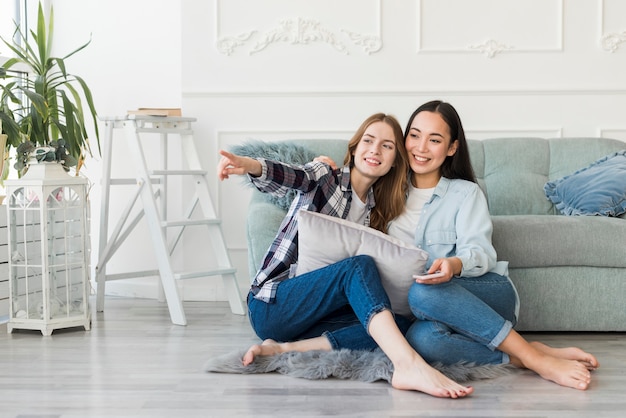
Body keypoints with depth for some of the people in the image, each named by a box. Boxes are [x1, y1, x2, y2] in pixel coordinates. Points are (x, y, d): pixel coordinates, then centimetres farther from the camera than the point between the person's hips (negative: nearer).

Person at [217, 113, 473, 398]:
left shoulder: (377, 210, 16)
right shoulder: (323, 177, 1)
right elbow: (288, 176, -21)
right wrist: (250, 166, -44)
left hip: (316, 317, 5)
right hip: (270, 307, -5)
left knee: (400, 324, -21)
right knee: (360, 266, -30)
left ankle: (283, 349, -31)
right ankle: (409, 365, -50)